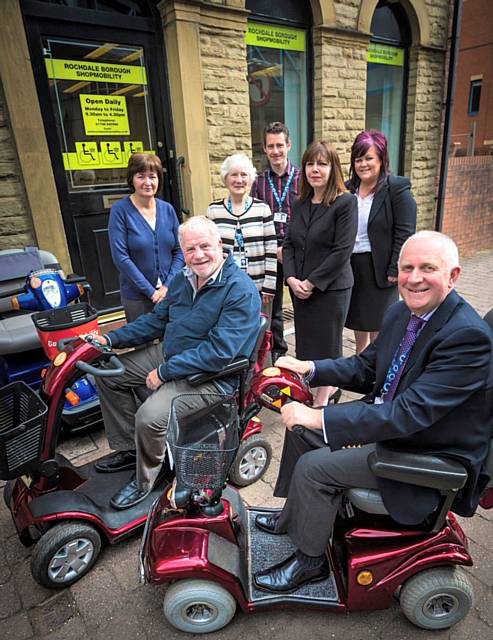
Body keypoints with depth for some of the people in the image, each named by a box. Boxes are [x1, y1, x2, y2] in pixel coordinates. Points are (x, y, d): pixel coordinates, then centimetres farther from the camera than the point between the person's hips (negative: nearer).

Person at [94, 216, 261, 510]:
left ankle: (144, 481, 6)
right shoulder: (183, 279, 4)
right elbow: (157, 320, 14)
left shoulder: (242, 291, -22)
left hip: (212, 376, -9)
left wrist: (165, 371, -23)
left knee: (149, 417, -27)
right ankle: (129, 449, 20)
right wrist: (111, 339, 4)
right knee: (107, 373, 9)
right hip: (169, 355, 9)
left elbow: (219, 352, -28)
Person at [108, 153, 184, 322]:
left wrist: (168, 286, -9)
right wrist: (151, 291, -15)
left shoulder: (167, 209, 3)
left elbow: (179, 250, 3)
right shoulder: (120, 210, -8)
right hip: (136, 296, -3)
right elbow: (120, 257, -13)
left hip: (171, 292, 4)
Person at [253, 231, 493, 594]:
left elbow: (409, 414, -34)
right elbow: (364, 368, 8)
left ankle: (310, 561, 12)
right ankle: (293, 516, 31)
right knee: (302, 427, 10)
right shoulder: (401, 313, -2)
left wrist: (320, 418, -34)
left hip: (428, 453, -8)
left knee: (314, 467, -16)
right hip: (389, 417, 9)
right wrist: (309, 368, -8)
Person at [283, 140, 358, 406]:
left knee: (327, 344, 6)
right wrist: (292, 279, -7)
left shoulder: (346, 202, -9)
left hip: (330, 288, -6)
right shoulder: (300, 204, 10)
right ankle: (330, 387, 32)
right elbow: (289, 244, 8)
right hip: (300, 289, 6)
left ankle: (325, 396, 25)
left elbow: (342, 251, -16)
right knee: (305, 342, 12)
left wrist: (312, 282, -15)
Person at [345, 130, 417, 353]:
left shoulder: (397, 188, -9)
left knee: (378, 329, 4)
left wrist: (395, 270, -15)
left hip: (380, 269, -5)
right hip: (351, 266, 6)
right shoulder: (349, 188, 7)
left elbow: (404, 234, -12)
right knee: (358, 325, 17)